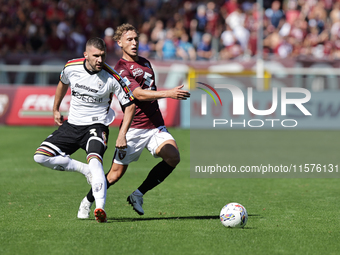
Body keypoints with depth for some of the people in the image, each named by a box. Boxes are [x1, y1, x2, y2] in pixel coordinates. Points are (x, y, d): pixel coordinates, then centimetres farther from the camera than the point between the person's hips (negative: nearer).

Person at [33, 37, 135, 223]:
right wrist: (56, 110, 28)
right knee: (40, 156, -10)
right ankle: (86, 170, -1)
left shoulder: (112, 78, -16)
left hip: (96, 125, -5)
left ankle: (100, 208, -46)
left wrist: (122, 135, -14)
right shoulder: (71, 67, -7)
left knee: (95, 160, -34)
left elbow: (130, 105, -6)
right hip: (72, 124, 5)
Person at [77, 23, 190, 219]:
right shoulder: (121, 69, -11)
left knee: (173, 157, -19)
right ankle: (88, 201, 23)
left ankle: (138, 194, -4)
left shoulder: (145, 63, 15)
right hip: (134, 128, -6)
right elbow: (139, 94, -25)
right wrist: (168, 93, -36)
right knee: (117, 172, -2)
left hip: (155, 125, 6)